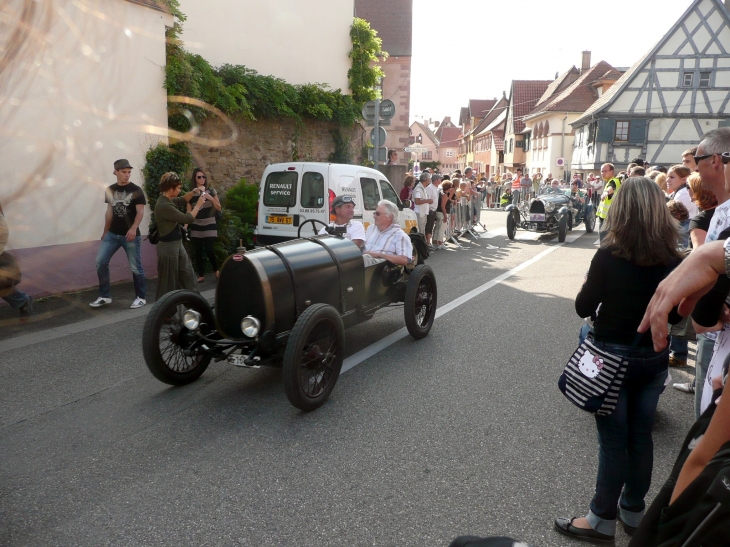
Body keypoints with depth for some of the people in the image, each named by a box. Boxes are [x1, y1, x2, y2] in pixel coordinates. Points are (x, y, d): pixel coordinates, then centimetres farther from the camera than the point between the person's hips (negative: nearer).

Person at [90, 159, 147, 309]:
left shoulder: (136, 190, -6)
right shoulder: (110, 190, 9)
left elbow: (140, 212, -13)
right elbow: (109, 212, 16)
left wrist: (133, 228, -28)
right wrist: (105, 231, 19)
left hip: (131, 235, -5)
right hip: (112, 234, 5)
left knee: (135, 267, 0)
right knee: (101, 262, 1)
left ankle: (141, 297, 14)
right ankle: (105, 296, 13)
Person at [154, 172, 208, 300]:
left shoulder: (168, 200, 5)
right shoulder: (164, 205, -25)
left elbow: (181, 200, 25)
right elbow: (188, 219, -23)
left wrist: (193, 192, 8)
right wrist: (198, 205, -10)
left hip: (177, 245, 10)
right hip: (168, 247, -10)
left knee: (188, 275, 18)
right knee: (168, 281, 0)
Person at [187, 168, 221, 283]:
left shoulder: (211, 191, 1)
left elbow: (219, 208, 2)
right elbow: (188, 212, 4)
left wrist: (210, 198, -14)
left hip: (209, 226, -2)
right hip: (196, 227, 2)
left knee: (209, 250, -10)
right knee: (198, 252, 2)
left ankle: (216, 270, 16)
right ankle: (201, 275, 14)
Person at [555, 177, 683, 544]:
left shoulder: (609, 256, -18)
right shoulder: (673, 260, -5)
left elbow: (583, 308, -9)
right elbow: (675, 315, 6)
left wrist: (594, 278, 7)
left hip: (611, 357, -4)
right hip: (653, 359, 5)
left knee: (613, 440, 5)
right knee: (640, 436, 17)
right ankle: (633, 510, 34)